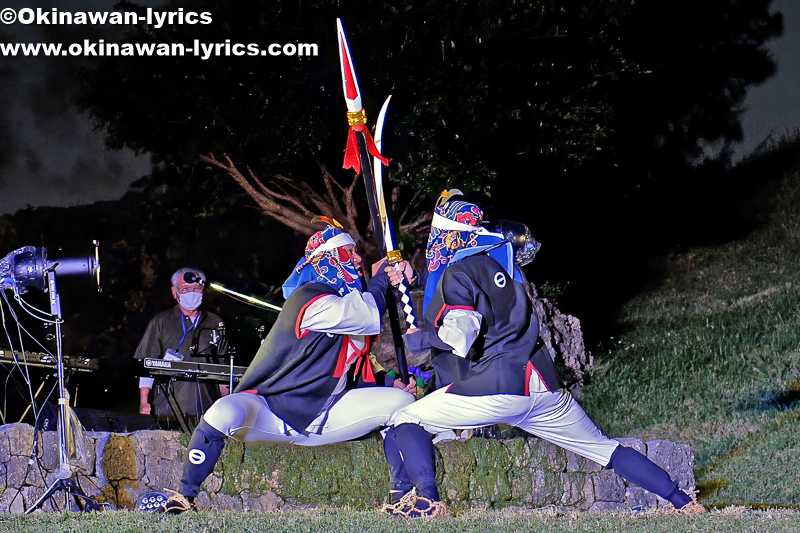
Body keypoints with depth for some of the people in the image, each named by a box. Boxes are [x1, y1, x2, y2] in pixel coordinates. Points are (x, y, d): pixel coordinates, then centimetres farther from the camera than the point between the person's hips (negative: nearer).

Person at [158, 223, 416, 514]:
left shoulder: (347, 299, 11)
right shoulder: (311, 299, -18)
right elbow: (369, 318, -24)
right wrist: (383, 276, -10)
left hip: (322, 417, 8)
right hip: (269, 412, -8)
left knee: (402, 401, -5)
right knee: (225, 412, -39)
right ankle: (184, 496, -21)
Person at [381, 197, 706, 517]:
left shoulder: (458, 274, -5)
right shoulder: (500, 258, 16)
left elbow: (460, 342, -17)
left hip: (496, 384, -7)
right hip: (543, 383, 7)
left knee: (405, 422, 3)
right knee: (605, 449, 16)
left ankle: (427, 500, -18)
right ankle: (682, 502, 10)